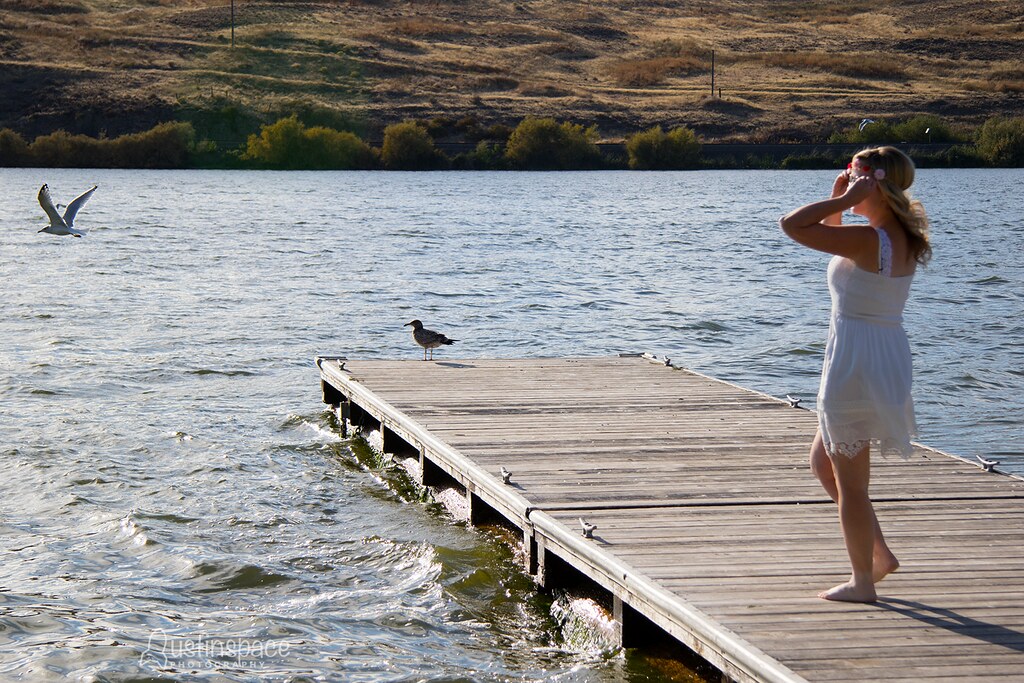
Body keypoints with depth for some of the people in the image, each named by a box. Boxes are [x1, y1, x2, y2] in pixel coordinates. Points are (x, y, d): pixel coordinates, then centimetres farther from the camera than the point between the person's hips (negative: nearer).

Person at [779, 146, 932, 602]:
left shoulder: (867, 240, -22)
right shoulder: (903, 239, 5)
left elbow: (792, 226, -24)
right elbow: (832, 237, 22)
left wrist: (843, 201, -17)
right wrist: (838, 200, 9)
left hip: (856, 360, -9)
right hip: (889, 355, 9)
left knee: (849, 479, 5)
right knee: (823, 461, 23)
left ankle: (862, 582, 15)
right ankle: (879, 553, 24)